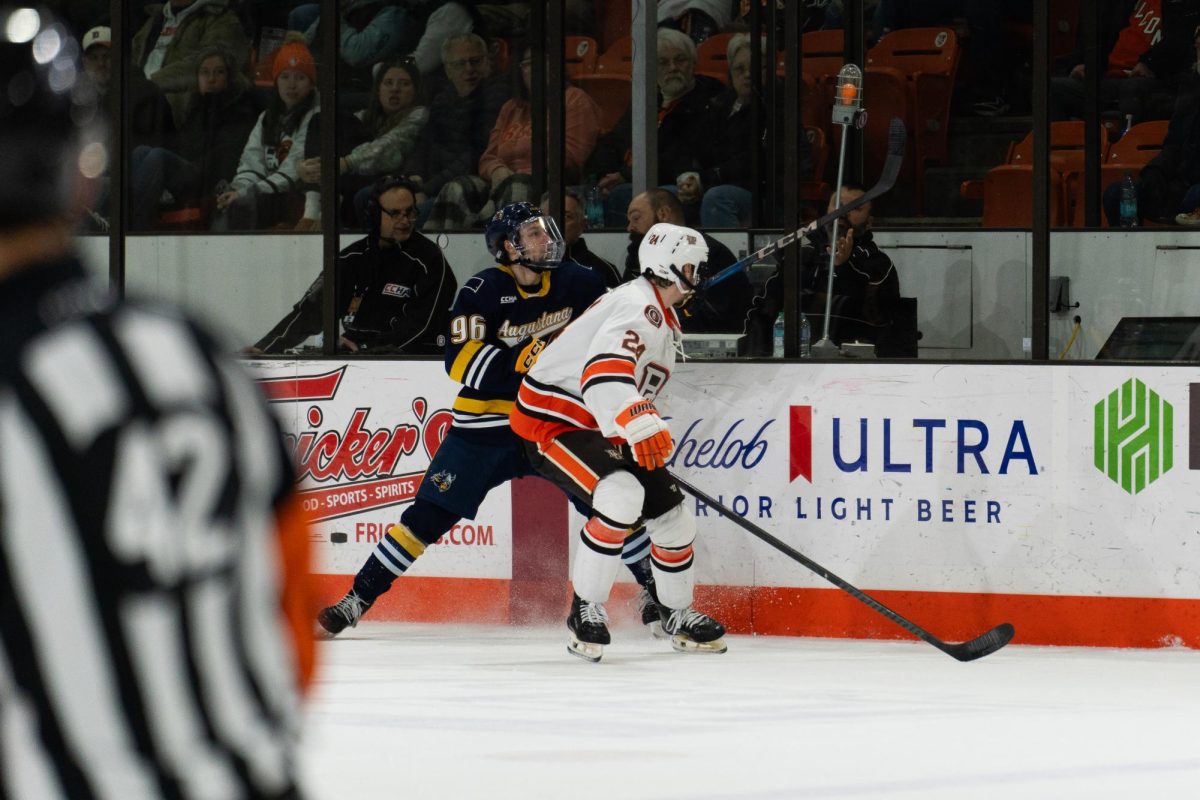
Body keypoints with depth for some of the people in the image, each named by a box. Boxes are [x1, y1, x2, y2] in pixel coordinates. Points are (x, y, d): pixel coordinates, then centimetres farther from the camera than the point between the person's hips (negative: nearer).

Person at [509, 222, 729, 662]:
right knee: (621, 495, -33)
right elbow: (603, 371, -40)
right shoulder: (638, 308, -22)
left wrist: (653, 449, 30)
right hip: (551, 421, -10)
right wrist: (641, 426, -53)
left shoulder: (664, 319, 13)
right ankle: (587, 609, -21)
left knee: (671, 514, 9)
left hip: (600, 429, 10)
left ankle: (677, 614, 32)